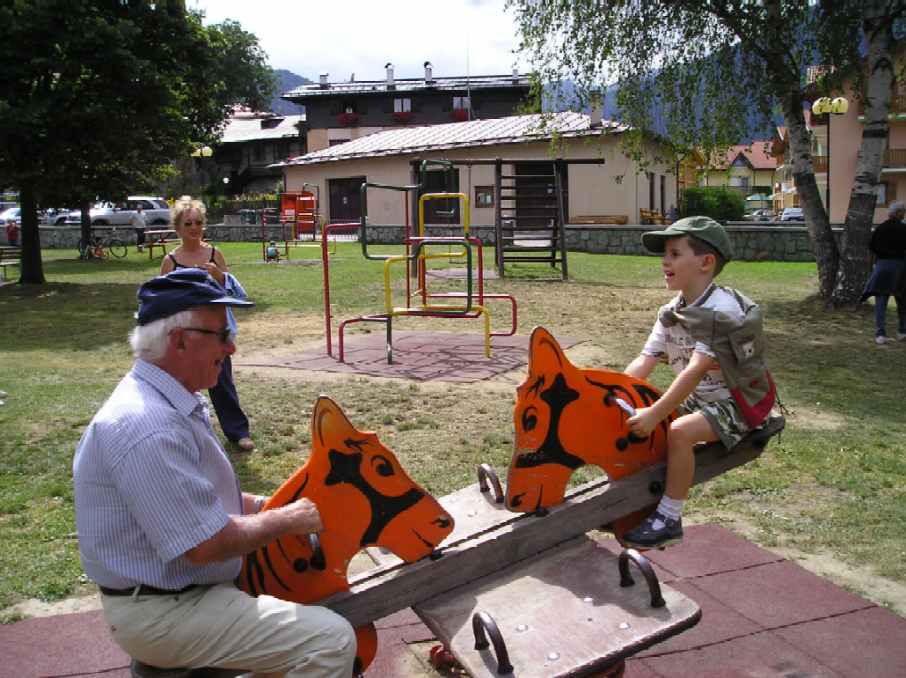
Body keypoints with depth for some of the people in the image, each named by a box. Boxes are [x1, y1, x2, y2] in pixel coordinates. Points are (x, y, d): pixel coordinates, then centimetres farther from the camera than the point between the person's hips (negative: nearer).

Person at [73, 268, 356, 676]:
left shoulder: (173, 402, 5)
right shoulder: (147, 426, -29)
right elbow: (205, 544, -28)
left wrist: (270, 506, 5)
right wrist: (285, 520, -13)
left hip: (187, 582, 10)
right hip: (160, 612, -10)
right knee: (331, 640, -16)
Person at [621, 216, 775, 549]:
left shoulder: (723, 310, -24)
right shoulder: (671, 312, 2)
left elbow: (695, 370, -31)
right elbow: (644, 362, -1)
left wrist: (655, 413, -35)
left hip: (736, 403, -9)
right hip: (696, 398, 9)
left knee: (679, 431, -31)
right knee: (631, 419, 0)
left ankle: (669, 519, -17)